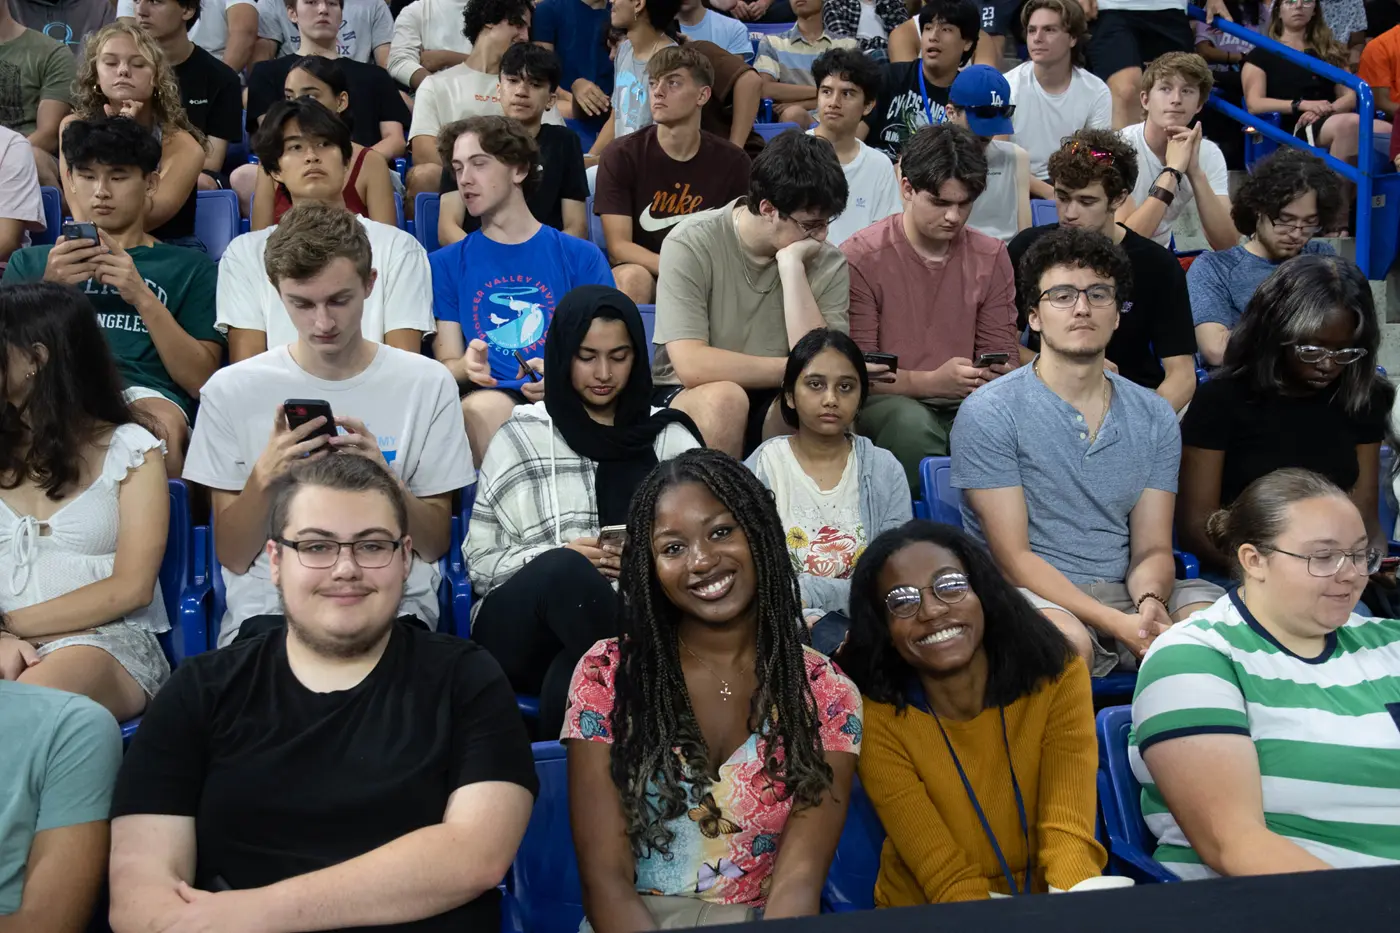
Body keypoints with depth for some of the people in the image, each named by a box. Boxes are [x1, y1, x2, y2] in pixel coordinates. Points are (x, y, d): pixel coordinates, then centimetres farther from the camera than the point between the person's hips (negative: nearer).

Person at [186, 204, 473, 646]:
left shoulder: (426, 383, 4)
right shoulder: (230, 391, 4)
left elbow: (435, 544, 5)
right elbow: (233, 558, 4)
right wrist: (265, 476, -15)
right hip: (267, 609, 0)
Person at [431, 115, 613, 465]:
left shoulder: (582, 256, 14)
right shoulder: (445, 263, 16)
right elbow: (446, 364, 11)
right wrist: (468, 367, -14)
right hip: (489, 395, 1)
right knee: (482, 408, -36)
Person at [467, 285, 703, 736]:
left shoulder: (670, 437, 18)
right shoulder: (522, 436, 14)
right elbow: (479, 559, 8)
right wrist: (562, 558, -10)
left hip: (638, 620, 0)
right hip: (518, 632, 0)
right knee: (567, 570, -36)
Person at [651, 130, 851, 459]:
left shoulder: (827, 263, -5)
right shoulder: (692, 244, -14)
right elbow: (691, 366, -23)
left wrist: (791, 266, -20)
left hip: (775, 406, 2)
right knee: (724, 398, -35)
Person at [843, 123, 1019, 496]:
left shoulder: (991, 256, 11)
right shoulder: (860, 257, -5)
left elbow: (1003, 351, 14)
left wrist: (1001, 374, -12)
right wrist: (932, 382, -23)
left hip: (968, 403, 4)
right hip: (886, 401, -3)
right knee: (913, 424, -37)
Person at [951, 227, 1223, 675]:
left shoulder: (1154, 416, 11)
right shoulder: (988, 414, -6)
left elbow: (1151, 549, 8)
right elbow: (1012, 558, -10)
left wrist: (1149, 601, -17)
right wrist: (1115, 623, -22)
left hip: (1123, 590, 5)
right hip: (1034, 595, -5)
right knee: (1068, 639, -38)